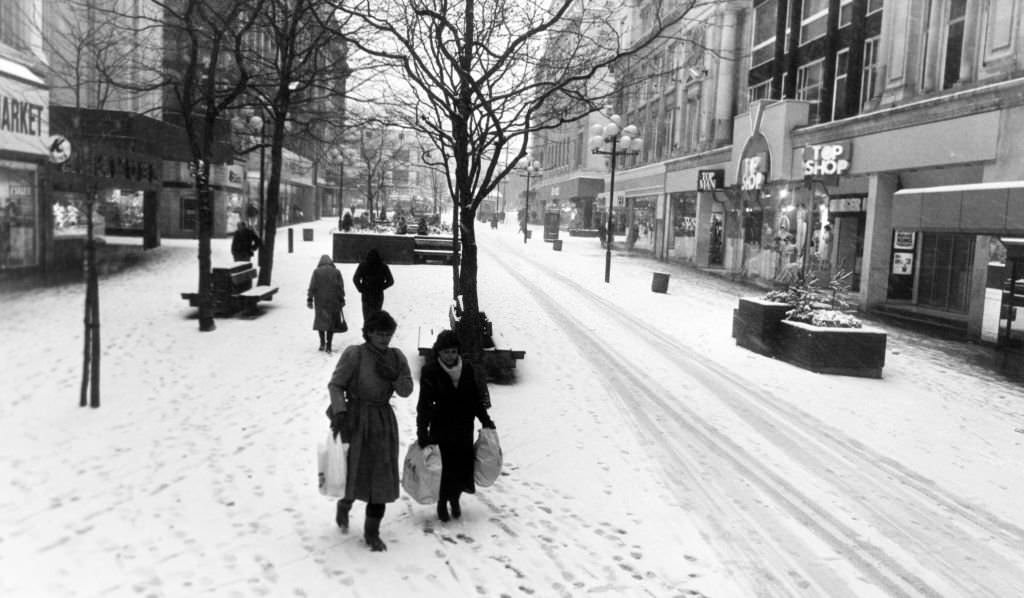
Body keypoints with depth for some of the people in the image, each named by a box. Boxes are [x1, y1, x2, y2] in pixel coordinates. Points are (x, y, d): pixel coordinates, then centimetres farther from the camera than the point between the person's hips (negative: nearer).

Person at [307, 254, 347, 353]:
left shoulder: (316, 272, -1)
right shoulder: (336, 272, 1)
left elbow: (312, 287, -3)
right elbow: (341, 288, 1)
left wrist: (309, 300, 1)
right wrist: (341, 300, 7)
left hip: (320, 301, 0)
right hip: (333, 302, 0)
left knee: (320, 321, 13)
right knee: (331, 322, 6)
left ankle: (322, 343, 5)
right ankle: (328, 346, 2)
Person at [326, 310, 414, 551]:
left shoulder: (396, 357, 4)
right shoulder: (354, 354, -9)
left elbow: (407, 390, 3)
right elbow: (335, 385, -11)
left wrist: (394, 376, -15)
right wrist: (339, 412, -23)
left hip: (384, 422, 4)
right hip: (356, 420, -4)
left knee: (381, 479, 4)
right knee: (354, 474, -1)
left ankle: (372, 533, 18)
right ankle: (344, 505, 36)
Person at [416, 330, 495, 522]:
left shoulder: (467, 368, 0)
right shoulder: (430, 371, -11)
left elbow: (475, 398, 11)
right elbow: (424, 404, -12)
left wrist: (485, 419, 14)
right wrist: (422, 432, -16)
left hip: (464, 428, 3)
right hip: (441, 429, -3)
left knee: (463, 465, 4)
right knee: (444, 466, 0)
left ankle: (455, 499, 28)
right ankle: (442, 503, 23)